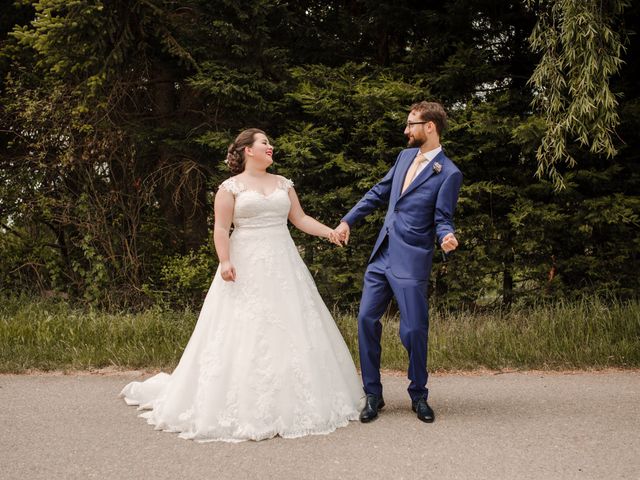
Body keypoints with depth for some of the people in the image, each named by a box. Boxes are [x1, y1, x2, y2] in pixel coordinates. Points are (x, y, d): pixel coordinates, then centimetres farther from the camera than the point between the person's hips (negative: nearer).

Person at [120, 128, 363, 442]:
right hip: (246, 269, -4)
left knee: (289, 329, 3)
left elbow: (300, 219, 13)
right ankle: (243, 408, 5)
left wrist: (329, 232, 0)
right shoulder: (230, 187, 0)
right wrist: (225, 261, -19)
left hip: (282, 266, 5)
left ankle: (290, 402, 14)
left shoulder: (283, 184, 14)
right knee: (243, 334, -4)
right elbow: (221, 229, -6)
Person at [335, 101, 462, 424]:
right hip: (382, 255, 7)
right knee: (367, 319, 4)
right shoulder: (406, 156, 12)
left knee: (414, 330, -3)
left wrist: (446, 237, -29)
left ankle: (419, 396, 19)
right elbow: (379, 192, 20)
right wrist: (348, 219, 17)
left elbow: (443, 219, -7)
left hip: (411, 262, -7)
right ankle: (373, 395, 15)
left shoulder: (448, 173, -9)